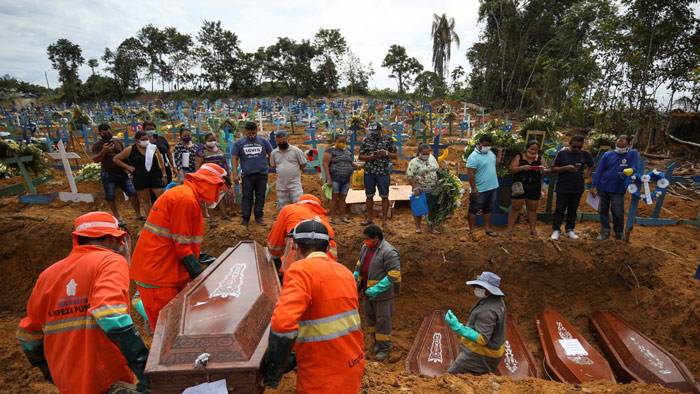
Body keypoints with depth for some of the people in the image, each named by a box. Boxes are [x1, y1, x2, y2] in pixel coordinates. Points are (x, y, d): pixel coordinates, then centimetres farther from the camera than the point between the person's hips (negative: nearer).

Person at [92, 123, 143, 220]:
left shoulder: (118, 142, 11)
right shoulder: (97, 145, 0)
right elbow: (95, 159, -11)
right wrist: (104, 151, -25)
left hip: (122, 173, 3)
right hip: (108, 175, -2)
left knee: (133, 193, -3)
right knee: (110, 198, 4)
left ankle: (138, 215, 7)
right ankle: (117, 218, 17)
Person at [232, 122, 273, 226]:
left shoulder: (264, 141, 5)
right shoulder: (239, 143, 4)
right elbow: (234, 159, 3)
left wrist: (265, 164, 6)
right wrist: (235, 174, -3)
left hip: (262, 174, 1)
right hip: (247, 175, -1)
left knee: (260, 197, 8)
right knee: (247, 198, 5)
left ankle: (259, 217, 21)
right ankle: (246, 219, 14)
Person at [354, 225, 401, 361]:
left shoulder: (389, 252, -23)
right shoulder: (366, 247, 3)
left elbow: (394, 274, -25)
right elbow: (360, 263, 17)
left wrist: (377, 289, -27)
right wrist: (355, 277, 5)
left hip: (382, 293, -8)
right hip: (368, 291, 8)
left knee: (382, 319, 5)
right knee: (370, 317, 19)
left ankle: (384, 347, 24)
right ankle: (377, 341, 39)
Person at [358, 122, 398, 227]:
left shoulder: (388, 140, 3)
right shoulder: (366, 141, 8)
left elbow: (396, 156, 4)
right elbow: (360, 156, 10)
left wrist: (386, 153, -14)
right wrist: (370, 157, -9)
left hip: (383, 172, -2)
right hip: (369, 172, 2)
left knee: (384, 196, 0)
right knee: (369, 196, 9)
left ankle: (384, 219, 9)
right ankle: (369, 218, 20)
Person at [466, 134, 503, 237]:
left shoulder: (490, 153, 9)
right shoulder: (473, 157, -17)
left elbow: (496, 163, 21)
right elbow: (471, 174, -21)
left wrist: (500, 151, 14)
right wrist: (474, 188, -25)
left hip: (492, 187, 8)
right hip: (479, 190, -8)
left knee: (488, 209, 17)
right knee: (474, 210, 5)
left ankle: (487, 228, 29)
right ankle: (472, 230, 15)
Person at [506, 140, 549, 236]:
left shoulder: (540, 159, 7)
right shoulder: (519, 157, -2)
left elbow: (547, 171, 7)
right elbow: (510, 169, -9)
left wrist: (543, 169, -17)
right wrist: (522, 167, -24)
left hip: (534, 189, 3)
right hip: (519, 188, -3)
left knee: (532, 209, 11)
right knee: (515, 208, 0)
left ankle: (533, 229, 20)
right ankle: (509, 228, 7)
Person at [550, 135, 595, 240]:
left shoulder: (585, 154, 3)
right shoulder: (562, 153, -6)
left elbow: (592, 165, 21)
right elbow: (553, 169, -5)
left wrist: (588, 173, 2)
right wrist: (566, 168, -20)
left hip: (578, 188, 3)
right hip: (563, 188, -3)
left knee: (573, 210, 12)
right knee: (560, 209, 2)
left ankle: (570, 230, 23)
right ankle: (556, 230, 11)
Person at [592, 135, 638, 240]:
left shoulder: (633, 154, 2)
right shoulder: (607, 155, 5)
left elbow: (635, 167, -7)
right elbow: (599, 171, 4)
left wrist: (631, 170, -31)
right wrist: (594, 186, 0)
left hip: (618, 190, -2)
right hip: (602, 188, 2)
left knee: (618, 212, 3)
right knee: (603, 210, 8)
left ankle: (619, 232, 25)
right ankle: (605, 231, 20)